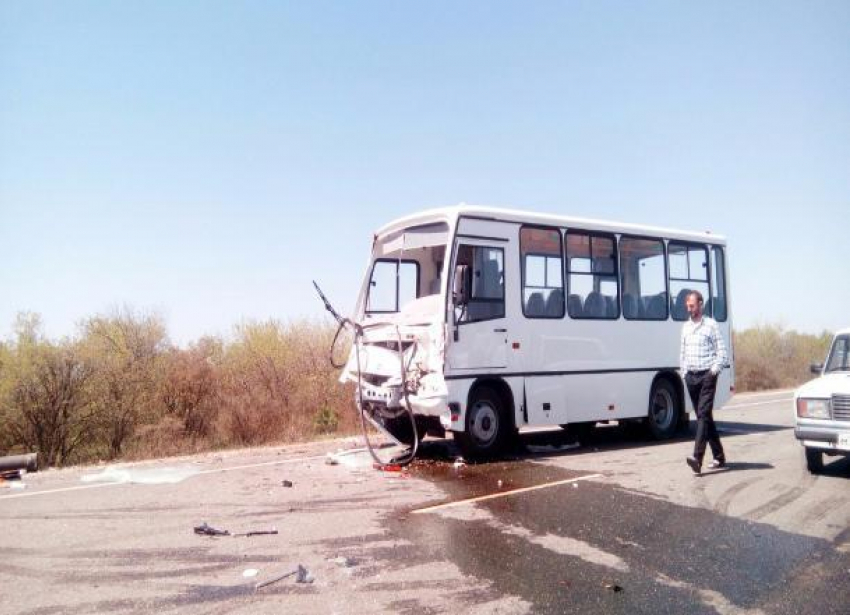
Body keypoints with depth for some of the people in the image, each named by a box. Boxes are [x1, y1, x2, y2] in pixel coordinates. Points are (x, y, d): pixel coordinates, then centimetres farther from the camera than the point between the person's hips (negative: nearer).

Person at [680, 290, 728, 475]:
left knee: (703, 415, -15)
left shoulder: (711, 325, -3)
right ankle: (719, 457, 21)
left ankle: (697, 458, -24)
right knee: (705, 417, 11)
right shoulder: (686, 327, 14)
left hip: (706, 376, -6)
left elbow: (721, 352, -5)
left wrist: (714, 370, -13)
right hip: (691, 377, 6)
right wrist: (684, 372, 10)